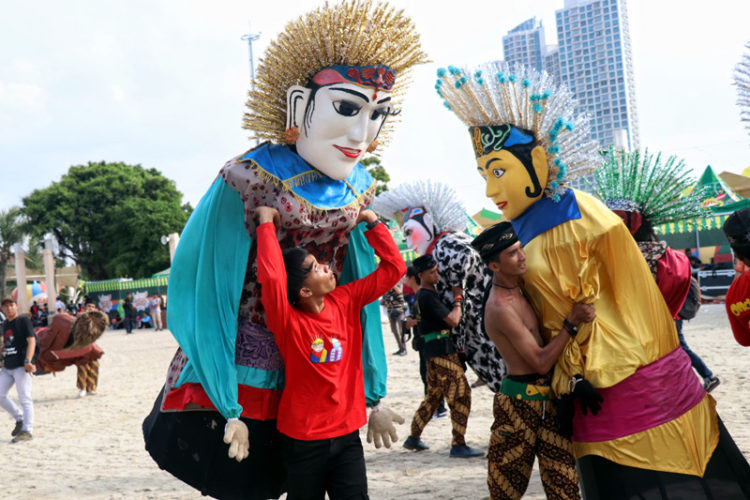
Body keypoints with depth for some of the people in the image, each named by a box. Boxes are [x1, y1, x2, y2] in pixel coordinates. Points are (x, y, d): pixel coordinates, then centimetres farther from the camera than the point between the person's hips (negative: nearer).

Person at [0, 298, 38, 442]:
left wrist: (28, 361, -26)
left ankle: (27, 430, -8)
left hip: (21, 366, -8)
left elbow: (31, 341, -15)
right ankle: (20, 419, 20)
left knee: (24, 399, -10)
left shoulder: (24, 320, -6)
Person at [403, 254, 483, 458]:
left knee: (433, 396, 17)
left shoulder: (424, 295, 16)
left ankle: (413, 438, 24)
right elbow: (453, 320, -19)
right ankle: (458, 445, -5)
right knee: (461, 396, -7)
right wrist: (458, 299, -7)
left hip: (435, 352, 10)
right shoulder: (427, 297, -16)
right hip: (442, 351, -10)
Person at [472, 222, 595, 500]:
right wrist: (572, 323, -23)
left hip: (547, 398, 8)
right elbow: (541, 361, -19)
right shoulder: (501, 307, -19)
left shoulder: (518, 286, 8)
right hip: (522, 401, -8)